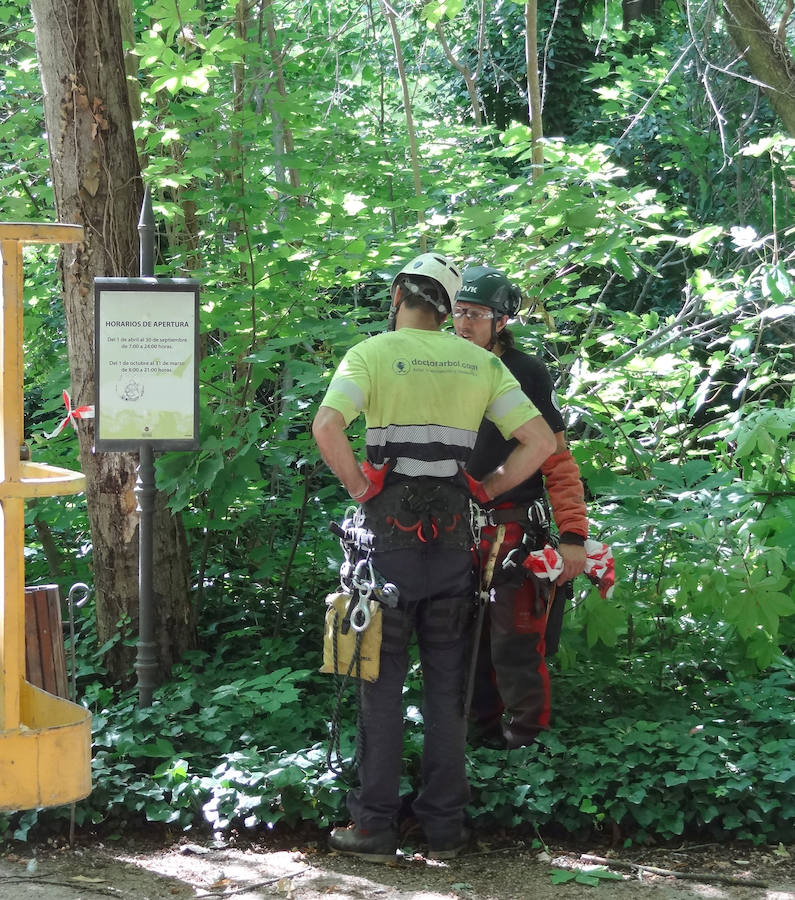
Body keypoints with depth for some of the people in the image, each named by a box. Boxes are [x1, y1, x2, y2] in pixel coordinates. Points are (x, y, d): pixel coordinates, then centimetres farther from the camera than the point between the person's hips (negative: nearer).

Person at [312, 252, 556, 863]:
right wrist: (484, 491, 6)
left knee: (382, 685, 4)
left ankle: (375, 827, 6)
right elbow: (539, 441, -1)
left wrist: (359, 487, -8)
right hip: (452, 538, 3)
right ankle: (445, 826, 13)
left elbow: (327, 427, -22)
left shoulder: (371, 355, -4)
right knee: (447, 687, 10)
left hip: (388, 537, -3)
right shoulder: (480, 363, 7)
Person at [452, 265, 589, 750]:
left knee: (515, 647, -6)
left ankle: (525, 738, 8)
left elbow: (558, 460, -8)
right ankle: (482, 729, 25)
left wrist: (573, 536, -14)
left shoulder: (527, 373, -7)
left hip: (516, 527, -5)